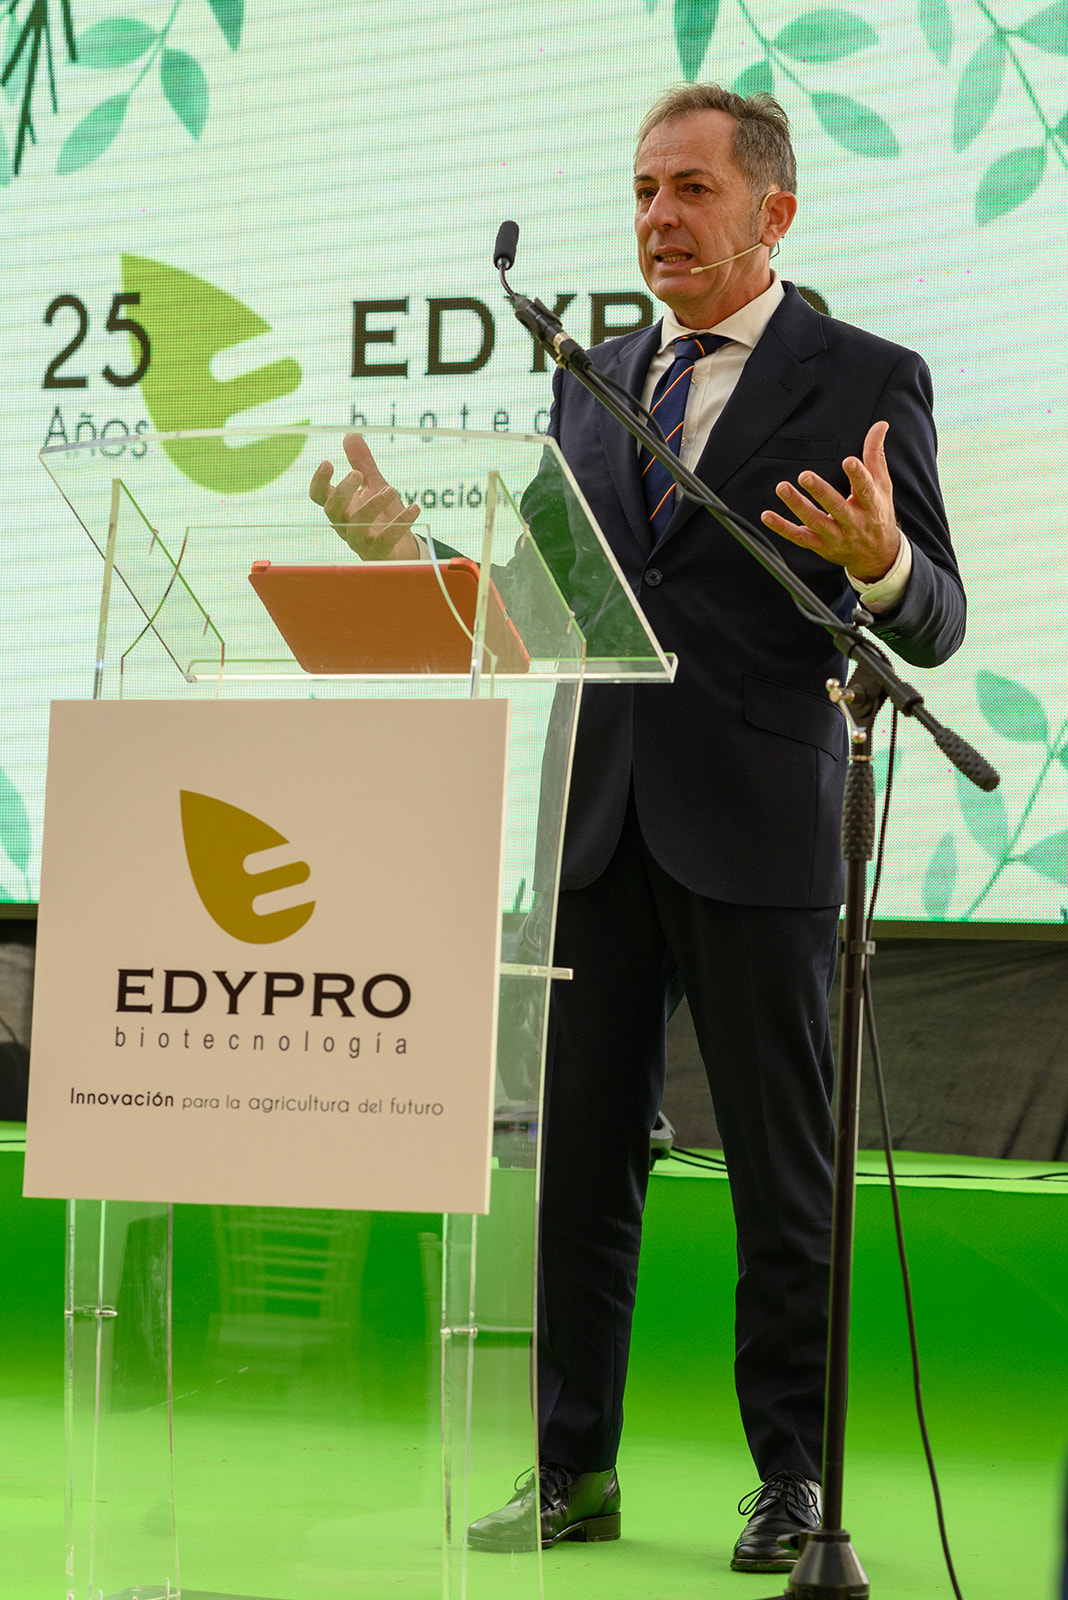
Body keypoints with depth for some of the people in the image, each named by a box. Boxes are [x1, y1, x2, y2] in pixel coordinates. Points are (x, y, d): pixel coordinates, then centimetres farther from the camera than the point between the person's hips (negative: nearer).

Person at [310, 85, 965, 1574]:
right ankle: (576, 1471, 14)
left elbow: (933, 626, -6)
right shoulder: (597, 383, 15)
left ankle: (794, 1481, 10)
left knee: (782, 1170, 1)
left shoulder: (864, 380, -1)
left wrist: (879, 559, -27)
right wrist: (405, 550, 1)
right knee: (579, 1155, 6)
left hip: (758, 830, -5)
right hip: (599, 820, 5)